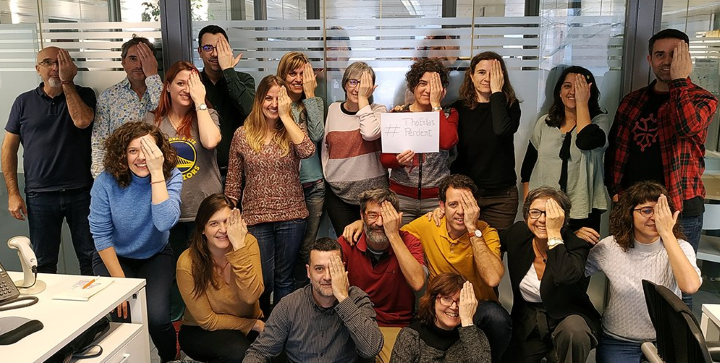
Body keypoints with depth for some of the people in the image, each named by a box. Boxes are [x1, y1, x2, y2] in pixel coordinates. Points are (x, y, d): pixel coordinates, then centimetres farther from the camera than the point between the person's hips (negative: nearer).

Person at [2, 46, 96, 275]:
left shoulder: (83, 95, 5)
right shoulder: (24, 102, 8)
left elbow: (82, 121, -17)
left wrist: (67, 81, -10)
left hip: (81, 193, -1)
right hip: (40, 196, 1)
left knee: (91, 259, 6)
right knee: (43, 264, 9)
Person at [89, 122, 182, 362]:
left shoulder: (171, 177, -18)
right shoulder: (106, 181, -18)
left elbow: (165, 223, -33)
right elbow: (101, 234, -13)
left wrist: (156, 172, -36)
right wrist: (120, 281, -15)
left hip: (156, 257, 0)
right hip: (113, 256, 0)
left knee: (157, 317, -21)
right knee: (126, 316, -20)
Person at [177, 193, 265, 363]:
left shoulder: (248, 242, -15)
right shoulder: (188, 263, -21)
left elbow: (250, 297, -26)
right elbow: (207, 321, -14)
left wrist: (239, 247, -32)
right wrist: (254, 324, -17)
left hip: (249, 325, 3)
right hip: (201, 332, -3)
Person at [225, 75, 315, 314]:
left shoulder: (291, 131, 1)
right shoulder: (242, 135, 2)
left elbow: (307, 151, -23)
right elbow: (233, 181, 6)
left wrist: (285, 115, -17)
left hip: (291, 216, 0)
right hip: (256, 217, 0)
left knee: (284, 279, 12)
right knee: (263, 280, 7)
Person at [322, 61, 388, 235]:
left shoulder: (378, 110, -2)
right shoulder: (333, 109, 8)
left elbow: (370, 133, -23)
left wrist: (363, 98, -14)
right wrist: (325, 172, 9)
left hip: (372, 190, -2)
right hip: (337, 191, 2)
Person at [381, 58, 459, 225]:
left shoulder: (448, 114, 5)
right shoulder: (397, 114, 5)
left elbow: (447, 142, -17)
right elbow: (384, 157, 2)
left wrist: (435, 104, -10)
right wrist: (398, 160, -20)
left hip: (437, 197, 0)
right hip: (401, 195, 0)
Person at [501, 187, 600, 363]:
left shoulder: (577, 244, -17)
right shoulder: (517, 233, -6)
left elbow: (565, 276, -39)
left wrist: (554, 232, -33)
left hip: (568, 317, -4)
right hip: (528, 322, 5)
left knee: (574, 330, -36)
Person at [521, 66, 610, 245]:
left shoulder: (600, 120, 0)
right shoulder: (544, 123, 7)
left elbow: (585, 142, -24)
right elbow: (528, 169, 10)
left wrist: (582, 103, -13)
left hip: (583, 212, -2)